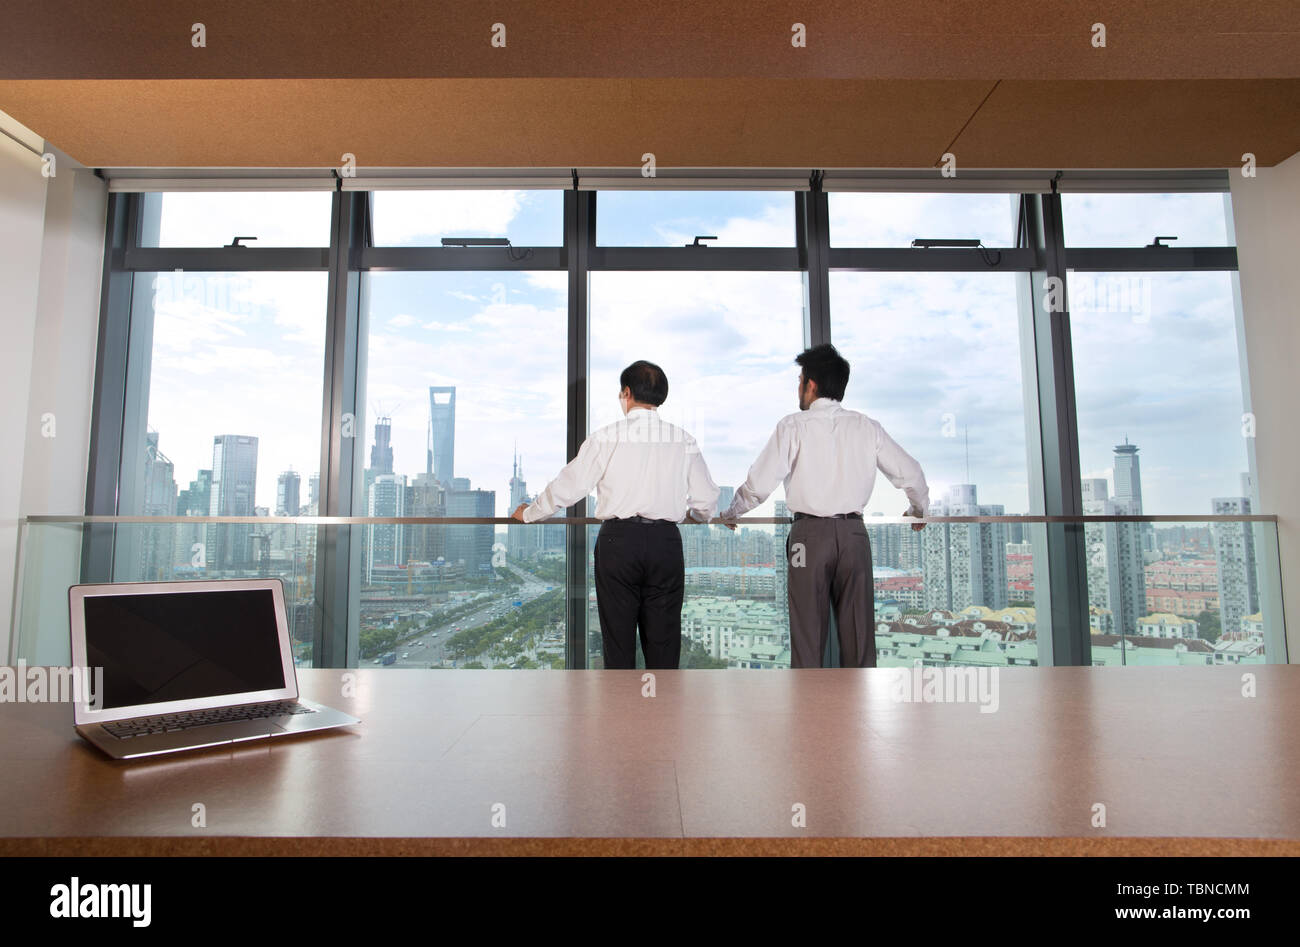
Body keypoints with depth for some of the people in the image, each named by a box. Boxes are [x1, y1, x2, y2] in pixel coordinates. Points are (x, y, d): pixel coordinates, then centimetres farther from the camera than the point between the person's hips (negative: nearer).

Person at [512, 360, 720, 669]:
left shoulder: (606, 438, -2)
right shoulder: (683, 441, 5)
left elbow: (567, 487, 3)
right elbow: (706, 501, 9)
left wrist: (529, 513, 20)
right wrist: (698, 515, 33)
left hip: (617, 540, -2)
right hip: (666, 541, 2)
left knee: (618, 644, 7)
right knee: (663, 644, 8)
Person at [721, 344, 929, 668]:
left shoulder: (793, 426, -2)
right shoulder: (867, 427, 8)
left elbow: (760, 483, -6)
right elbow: (910, 474, 11)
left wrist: (730, 513, 11)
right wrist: (918, 509, 31)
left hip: (809, 534, -3)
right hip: (854, 532, 3)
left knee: (807, 632, 3)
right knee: (858, 630, 8)